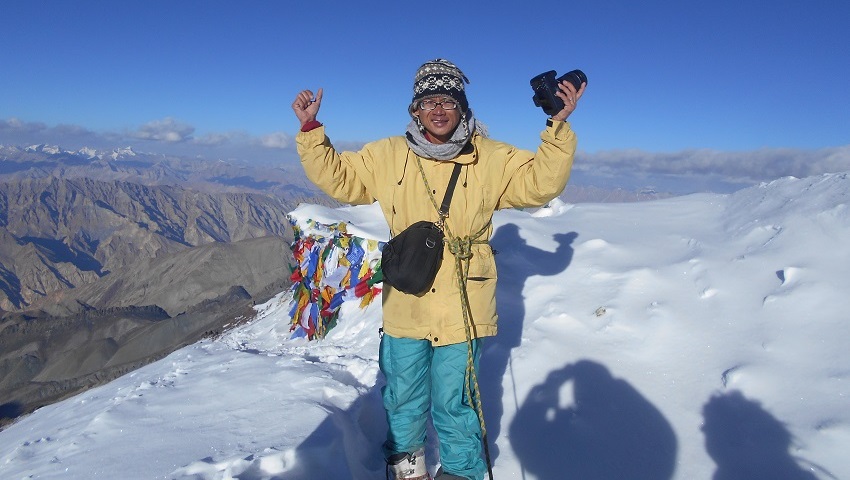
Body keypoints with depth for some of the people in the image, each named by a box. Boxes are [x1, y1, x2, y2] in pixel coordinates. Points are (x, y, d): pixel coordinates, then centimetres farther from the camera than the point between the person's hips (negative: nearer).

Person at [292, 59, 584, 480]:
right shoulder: (388, 156, 3)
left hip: (462, 310, -2)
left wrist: (558, 127, -17)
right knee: (402, 396, 20)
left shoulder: (491, 159, -2)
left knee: (454, 402, 9)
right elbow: (336, 176, 10)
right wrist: (310, 130, 2)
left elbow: (541, 181, -7)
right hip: (404, 305, 3)